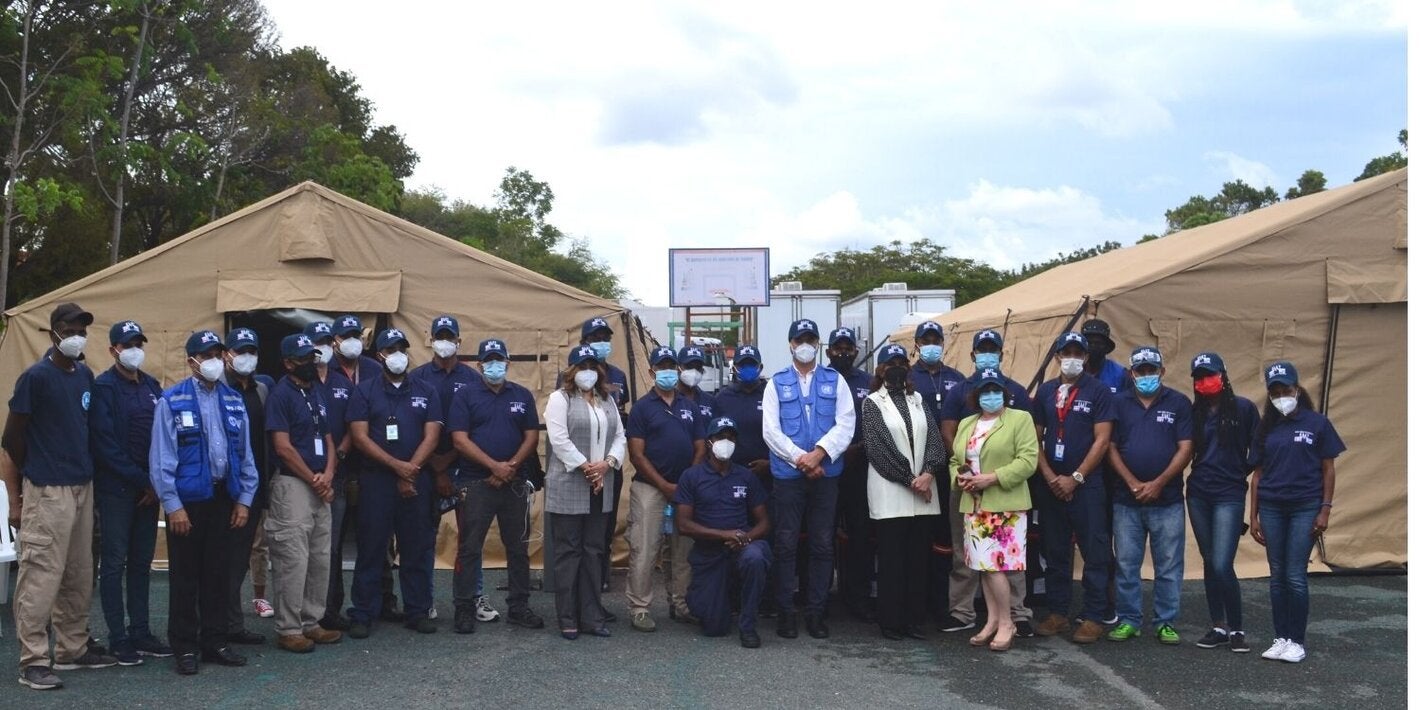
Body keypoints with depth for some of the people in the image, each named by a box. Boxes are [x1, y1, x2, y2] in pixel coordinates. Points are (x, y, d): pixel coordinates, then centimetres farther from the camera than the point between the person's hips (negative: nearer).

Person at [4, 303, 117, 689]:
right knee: (42, 575, -7)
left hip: (83, 487, 7)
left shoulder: (85, 375, 11)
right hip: (47, 492, -7)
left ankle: (72, 650, 23)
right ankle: (33, 661, -1)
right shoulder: (36, 376, -10)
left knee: (80, 576, 12)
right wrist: (33, 471, 8)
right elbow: (13, 436, -5)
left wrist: (86, 467, 13)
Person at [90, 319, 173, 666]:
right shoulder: (103, 388, -7)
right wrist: (141, 480, -12)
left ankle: (140, 632, 17)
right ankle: (118, 638, 6)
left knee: (141, 562, 10)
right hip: (116, 489, -6)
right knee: (114, 563, 1)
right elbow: (106, 445, -12)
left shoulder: (151, 385, 11)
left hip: (147, 488, 6)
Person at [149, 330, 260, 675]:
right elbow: (161, 458, -9)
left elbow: (245, 453, 10)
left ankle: (215, 642, 22)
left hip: (224, 497, 5)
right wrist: (173, 505, -13)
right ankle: (184, 648, 14)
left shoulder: (233, 400, 8)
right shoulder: (172, 401, -7)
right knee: (185, 576, 4)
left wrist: (244, 499, 5)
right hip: (187, 499, -4)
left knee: (218, 573, 11)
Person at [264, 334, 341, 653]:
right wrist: (314, 479, -9)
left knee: (321, 560, 11)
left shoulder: (318, 394, 16)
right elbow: (283, 447, -13)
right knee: (293, 561, -6)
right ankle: (288, 630, 2)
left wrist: (328, 475, -2)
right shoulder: (281, 395, -8)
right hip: (292, 486, -8)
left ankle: (311, 622, 21)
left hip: (321, 488, 8)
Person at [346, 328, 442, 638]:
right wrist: (398, 466, -13)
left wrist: (410, 473, -9)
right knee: (370, 548, 1)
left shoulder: (426, 392, 9)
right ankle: (363, 614, 7)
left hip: (417, 481, 2)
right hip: (376, 480, -2)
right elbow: (360, 437, -4)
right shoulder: (366, 391, 4)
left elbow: (431, 437, 2)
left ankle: (418, 611, 13)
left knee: (418, 548, 5)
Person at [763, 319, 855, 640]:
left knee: (823, 544, 4)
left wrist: (819, 453, -15)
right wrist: (800, 458, -11)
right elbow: (771, 430, -2)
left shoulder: (835, 381, 8)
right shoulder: (777, 383, 7)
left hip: (826, 474, 1)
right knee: (786, 544, 1)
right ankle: (786, 612, 8)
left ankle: (815, 611, 13)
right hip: (788, 475, -1)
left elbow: (846, 424, -2)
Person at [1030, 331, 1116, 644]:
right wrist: (1050, 477, -3)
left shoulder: (1099, 392, -3)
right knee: (1055, 552, 10)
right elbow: (1035, 438, 10)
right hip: (1050, 485, 4)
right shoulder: (1046, 392, 10)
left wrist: (1075, 478, -12)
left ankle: (1093, 618, 5)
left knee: (1094, 553, -1)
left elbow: (1102, 440, -8)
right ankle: (1057, 613, 18)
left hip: (1086, 485, -4)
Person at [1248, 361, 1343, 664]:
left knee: (1295, 577, -5)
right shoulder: (1266, 428, 8)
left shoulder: (1317, 423, -1)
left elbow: (1328, 470, 1)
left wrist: (1325, 510, -6)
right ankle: (1281, 638, 15)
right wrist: (1254, 516, 7)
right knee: (1277, 577, 7)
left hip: (1305, 508, -3)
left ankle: (1297, 641, 7)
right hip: (1272, 509, 3)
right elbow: (1257, 474, 10)